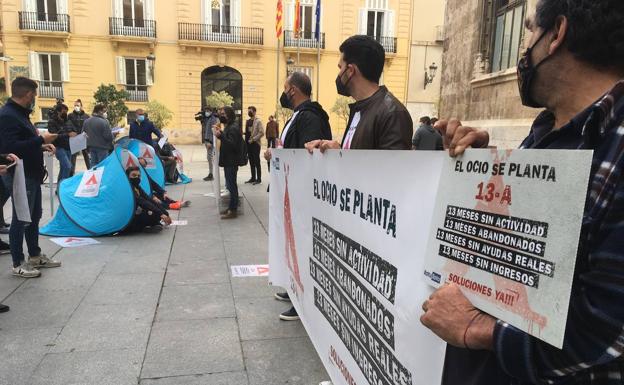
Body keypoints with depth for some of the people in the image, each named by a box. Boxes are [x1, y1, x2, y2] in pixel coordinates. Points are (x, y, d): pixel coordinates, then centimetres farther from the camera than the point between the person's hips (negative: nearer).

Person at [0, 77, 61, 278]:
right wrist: (41, 139, -22)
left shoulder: (20, 113, 14)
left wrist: (41, 146, 6)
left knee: (34, 217, 17)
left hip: (31, 174, 10)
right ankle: (18, 264, 12)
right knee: (21, 219, 0)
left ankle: (35, 256, 30)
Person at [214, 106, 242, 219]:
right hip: (228, 161, 10)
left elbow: (232, 144, -24)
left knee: (231, 185, -7)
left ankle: (233, 210, -2)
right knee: (230, 185, 14)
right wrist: (220, 132, 9)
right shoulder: (229, 127, 18)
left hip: (232, 162, -10)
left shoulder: (233, 128, -14)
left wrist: (220, 136, -30)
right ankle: (231, 208, 21)